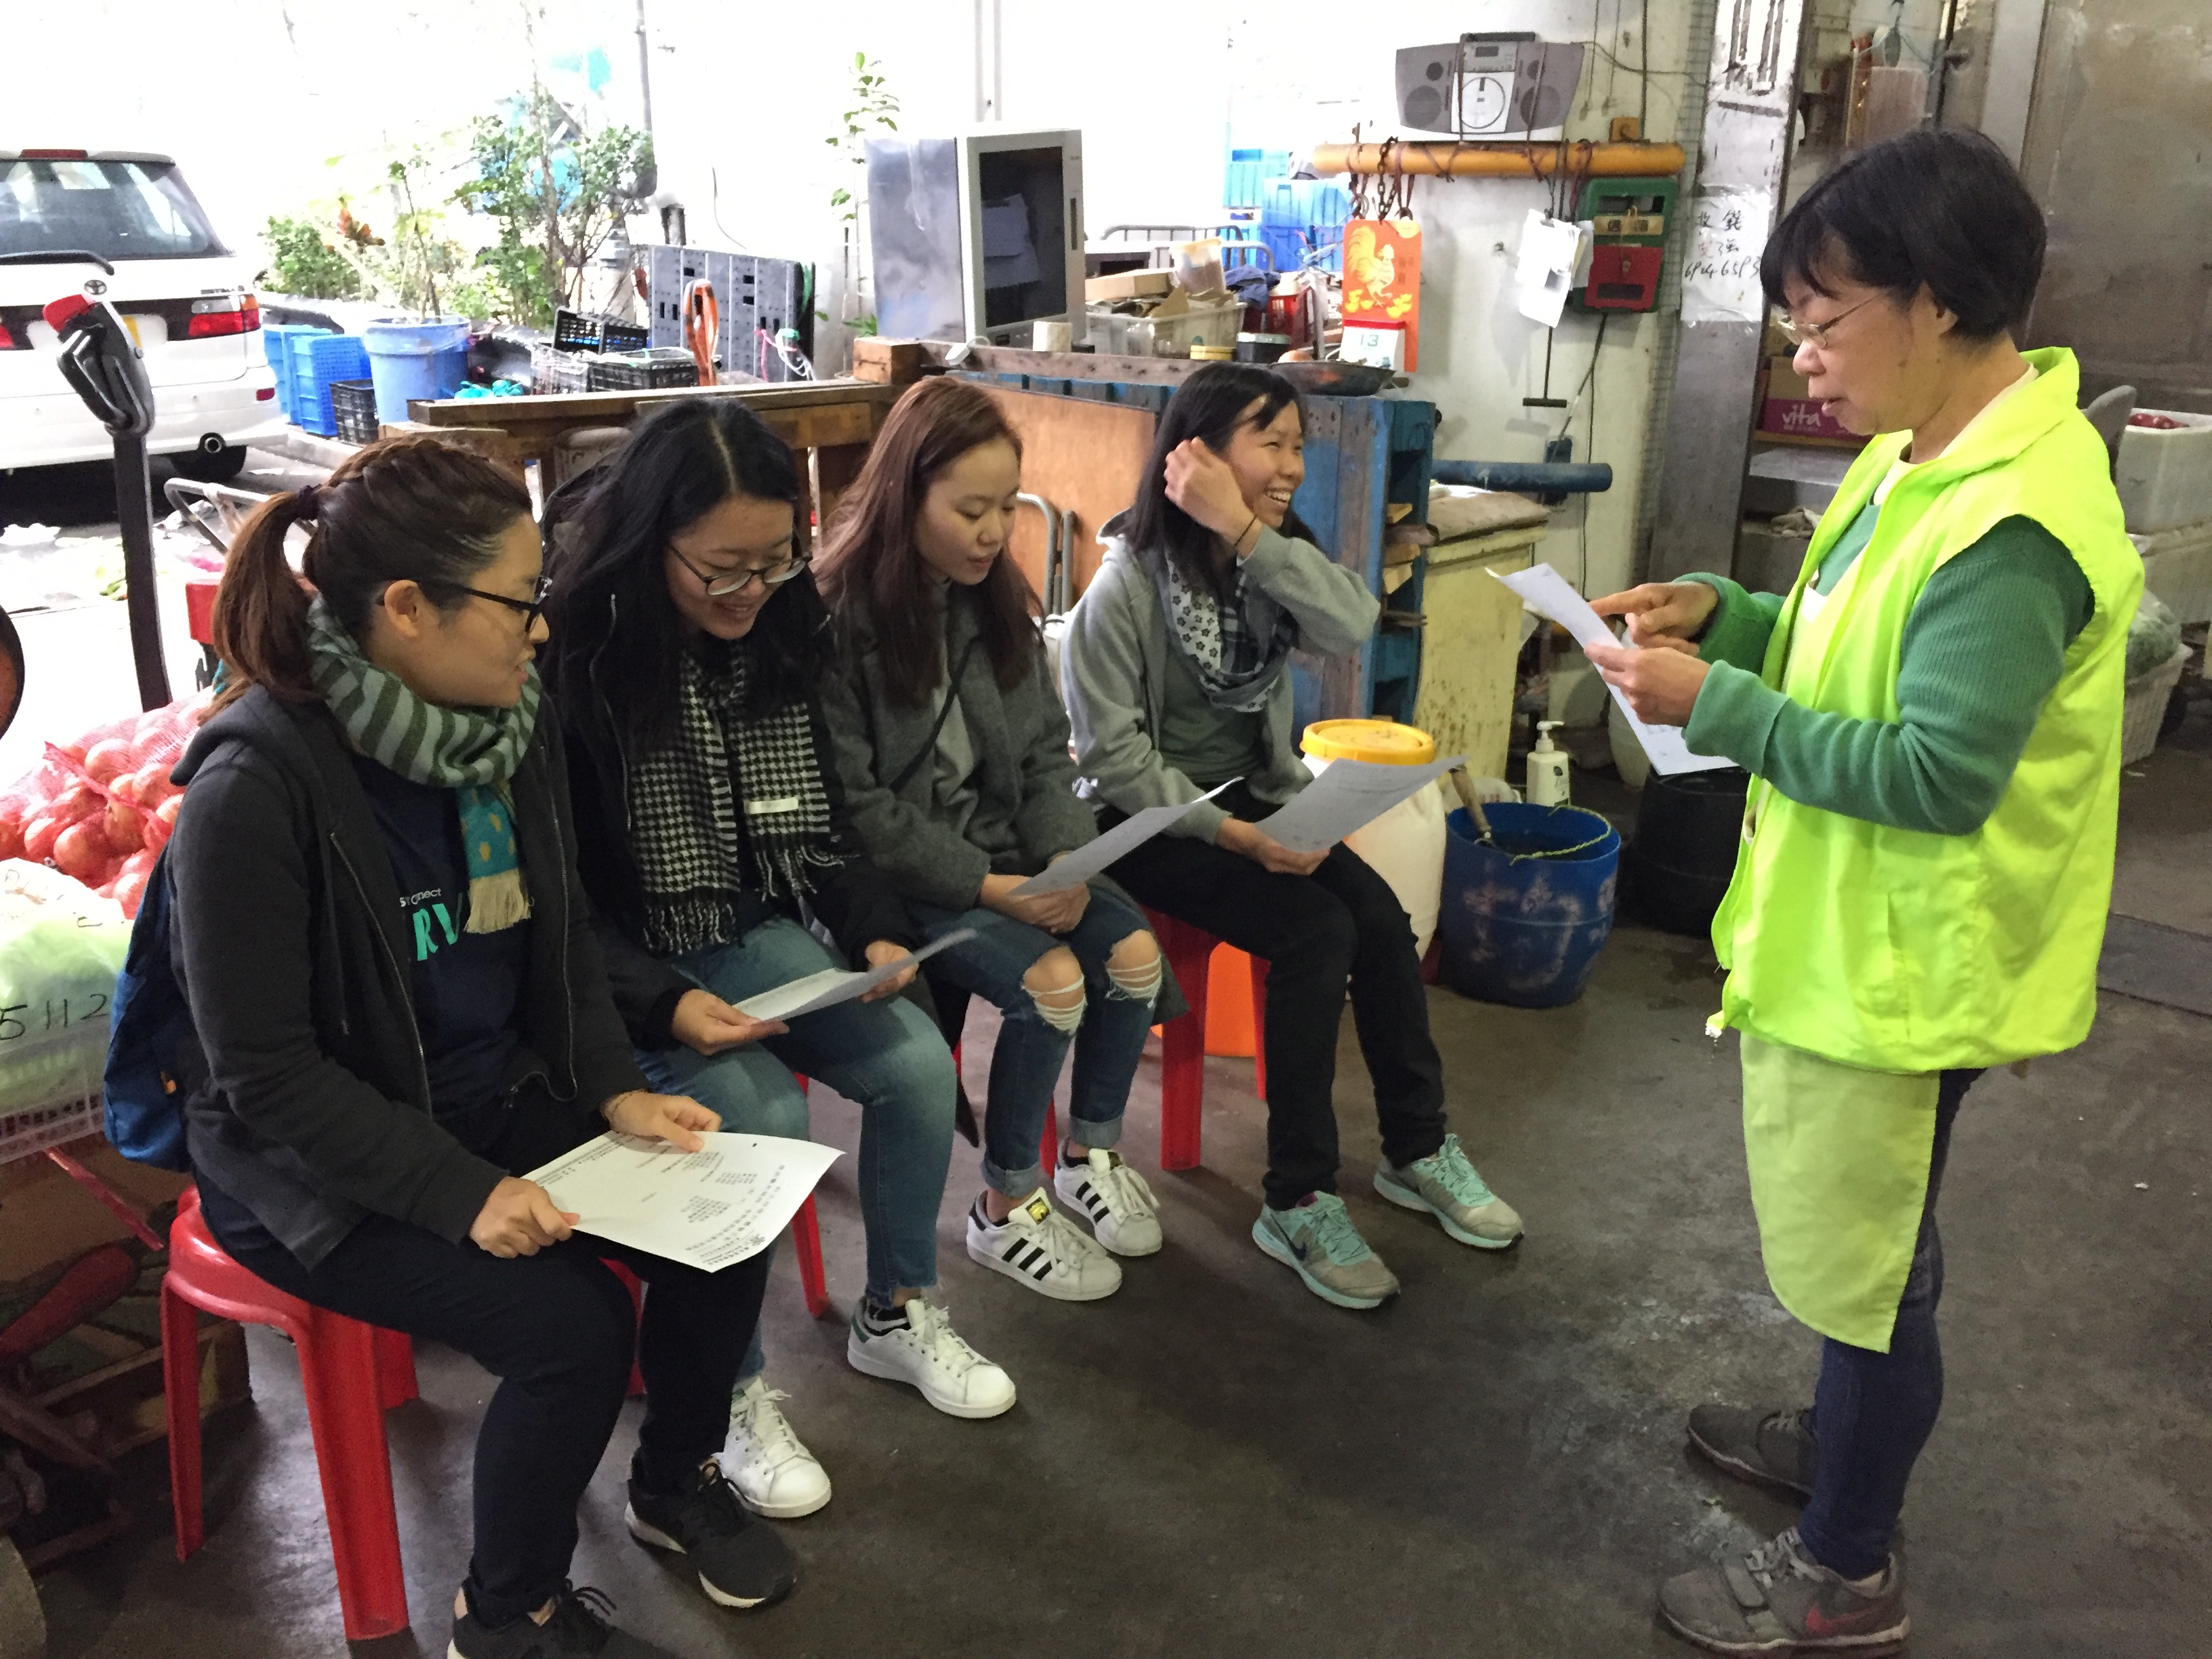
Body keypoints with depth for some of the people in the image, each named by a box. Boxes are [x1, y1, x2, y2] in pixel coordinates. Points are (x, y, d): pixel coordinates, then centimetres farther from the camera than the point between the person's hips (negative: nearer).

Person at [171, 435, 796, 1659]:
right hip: (315, 1159, -6)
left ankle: (676, 1482, 21)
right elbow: (262, 1069, -20)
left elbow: (563, 935, 8)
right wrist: (462, 1193, -25)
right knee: (569, 1324, -22)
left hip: (501, 1100, 6)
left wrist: (617, 1089, -6)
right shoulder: (258, 781, -24)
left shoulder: (510, 724, -4)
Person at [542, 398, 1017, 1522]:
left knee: (918, 1062, -12)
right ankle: (731, 1395, -2)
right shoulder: (569, 655, -19)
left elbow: (818, 821, 9)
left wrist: (875, 931, -7)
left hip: (757, 930, 6)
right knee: (764, 1113, -27)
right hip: (620, 959, -5)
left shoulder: (780, 629, 0)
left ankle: (897, 1316, 14)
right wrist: (663, 1005, -27)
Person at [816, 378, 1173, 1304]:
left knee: (1135, 951, -13)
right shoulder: (835, 617, -16)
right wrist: (983, 886, -22)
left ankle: (1090, 1155, 12)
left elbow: (1044, 752, 8)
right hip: (894, 877, -6)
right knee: (1051, 980, -25)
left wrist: (1067, 859, -10)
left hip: (1002, 852, 7)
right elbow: (854, 808, -17)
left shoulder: (996, 598, 5)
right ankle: (1005, 1212, -2)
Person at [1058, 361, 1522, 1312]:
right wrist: (1231, 834, -24)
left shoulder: (1267, 564, 2)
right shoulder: (1126, 587, -16)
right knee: (1318, 933, -24)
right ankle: (1298, 1203, -14)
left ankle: (1418, 1150, 4)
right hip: (1150, 823, -6)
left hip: (1255, 799, 6)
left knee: (1381, 918, -15)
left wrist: (1246, 533, -26)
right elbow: (1112, 754, -18)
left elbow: (1354, 625, -19)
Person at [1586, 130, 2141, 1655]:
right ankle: (1846, 1442, 49)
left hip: (1896, 968, -10)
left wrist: (1716, 707, -24)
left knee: (1867, 1262, 8)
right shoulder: (1926, 456, 4)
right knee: (1849, 1240, 27)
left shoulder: (2010, 528, -27)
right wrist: (1725, 619, 0)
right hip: (1844, 938, 10)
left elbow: (1939, 774, -27)